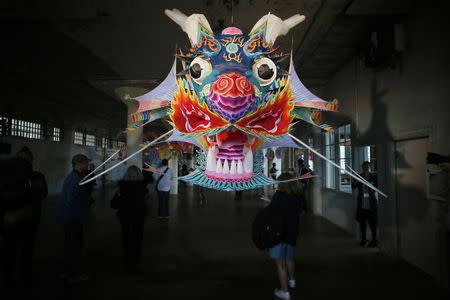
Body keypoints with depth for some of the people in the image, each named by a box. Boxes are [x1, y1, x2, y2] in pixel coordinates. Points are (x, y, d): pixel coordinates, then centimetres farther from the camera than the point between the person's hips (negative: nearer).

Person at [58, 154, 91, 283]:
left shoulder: (71, 177, 13)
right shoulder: (76, 179, -21)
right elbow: (71, 200, -28)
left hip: (68, 217, 11)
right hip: (75, 218, -10)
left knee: (70, 243, 18)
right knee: (76, 244, 0)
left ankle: (68, 272, 30)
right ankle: (74, 274, 10)